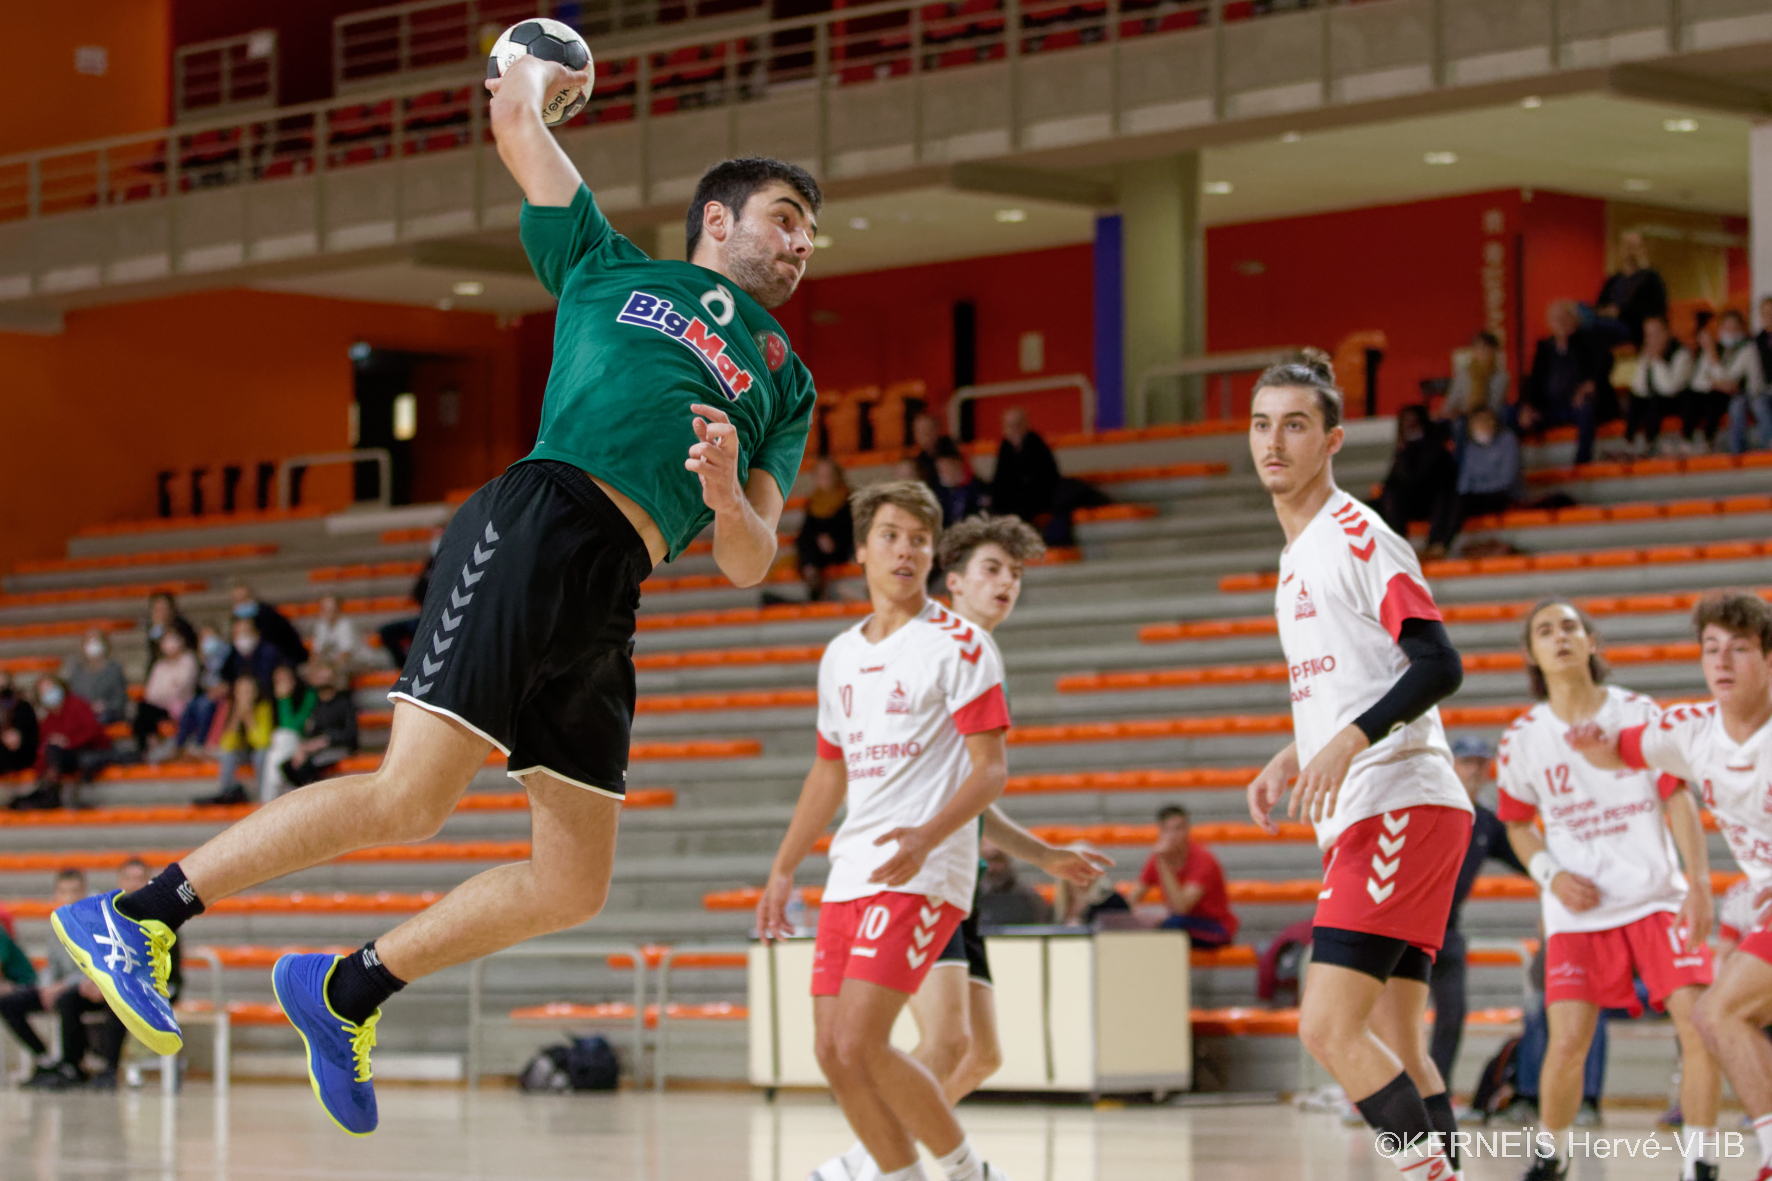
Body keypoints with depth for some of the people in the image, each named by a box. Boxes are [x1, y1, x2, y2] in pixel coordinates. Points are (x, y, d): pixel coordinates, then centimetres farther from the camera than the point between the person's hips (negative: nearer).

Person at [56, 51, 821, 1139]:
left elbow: (749, 565, 19)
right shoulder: (610, 267, 17)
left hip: (609, 602, 6)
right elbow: (516, 121, 18)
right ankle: (137, 915, -11)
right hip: (541, 523, -6)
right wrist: (544, 68, 42)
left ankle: (346, 992, 18)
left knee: (574, 885, 1)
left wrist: (726, 498, -4)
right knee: (411, 799, -20)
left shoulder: (785, 384, 27)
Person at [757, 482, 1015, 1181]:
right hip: (850, 874, 7)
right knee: (833, 1052, 3)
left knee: (859, 1045, -17)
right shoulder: (842, 655, 16)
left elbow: (991, 771, -11)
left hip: (922, 876, -7)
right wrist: (783, 871, 23)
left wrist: (926, 838, -27)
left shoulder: (959, 645, -6)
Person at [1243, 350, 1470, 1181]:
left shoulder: (1356, 536, -8)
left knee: (1330, 1027, -17)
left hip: (1400, 806, -10)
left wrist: (1349, 742, -27)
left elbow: (1439, 665, -18)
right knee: (1392, 1043, 8)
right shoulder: (1297, 555, 21)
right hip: (1359, 818, 10)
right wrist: (1291, 761, 18)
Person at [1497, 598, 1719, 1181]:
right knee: (1567, 1041, -12)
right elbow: (1517, 823, 13)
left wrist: (1699, 882, -12)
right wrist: (1550, 874, -6)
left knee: (1699, 1023, -13)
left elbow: (1678, 799, -1)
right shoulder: (1523, 737, 1)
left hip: (1658, 897, 0)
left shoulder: (1639, 713, -1)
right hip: (1578, 909, 0)